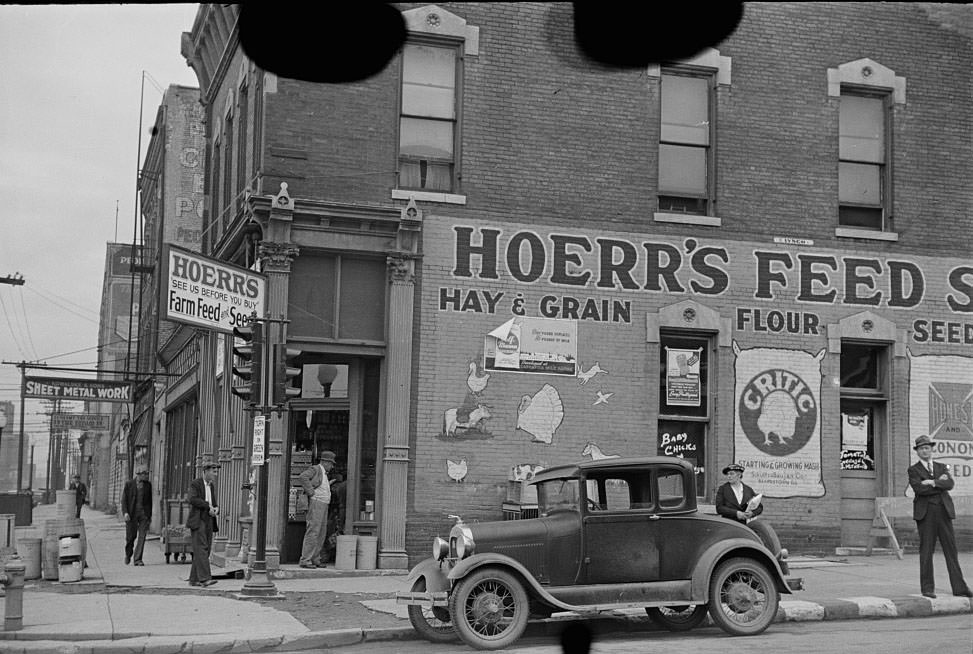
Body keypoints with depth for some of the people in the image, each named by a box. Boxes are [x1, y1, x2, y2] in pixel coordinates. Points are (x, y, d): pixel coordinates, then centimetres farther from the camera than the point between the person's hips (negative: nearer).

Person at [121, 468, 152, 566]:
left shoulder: (148, 484, 7)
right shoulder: (129, 484, -1)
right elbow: (124, 499, -2)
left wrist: (150, 515, 12)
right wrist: (125, 512, -13)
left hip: (144, 513, 2)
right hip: (131, 513, -2)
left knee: (142, 536, -7)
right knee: (131, 536, 5)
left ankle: (137, 559, -3)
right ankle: (128, 554, 32)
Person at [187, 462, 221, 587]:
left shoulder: (211, 486, 18)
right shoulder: (195, 483, -4)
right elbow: (193, 499, -19)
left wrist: (216, 509, -2)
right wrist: (208, 506, -20)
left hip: (209, 521, 7)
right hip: (198, 520, -7)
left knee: (204, 551, 4)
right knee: (201, 549, -14)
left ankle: (194, 579, 8)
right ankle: (204, 578, -22)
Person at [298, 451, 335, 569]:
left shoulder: (324, 474, 23)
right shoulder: (315, 469, -6)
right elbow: (303, 476, -24)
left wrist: (329, 484, 18)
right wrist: (311, 492, -21)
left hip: (323, 506, 10)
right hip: (316, 503, -10)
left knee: (321, 534, 9)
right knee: (313, 532, -12)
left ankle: (315, 560, 14)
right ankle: (305, 560, -11)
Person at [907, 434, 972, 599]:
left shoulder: (942, 467, 17)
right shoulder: (913, 470, 6)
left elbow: (950, 484, -2)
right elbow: (919, 489, -12)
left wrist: (931, 482, -12)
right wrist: (940, 483, -6)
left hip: (944, 511, 3)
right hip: (925, 513, -3)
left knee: (951, 549, 2)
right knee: (926, 551, -3)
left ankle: (959, 588, 3)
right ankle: (927, 588, 2)